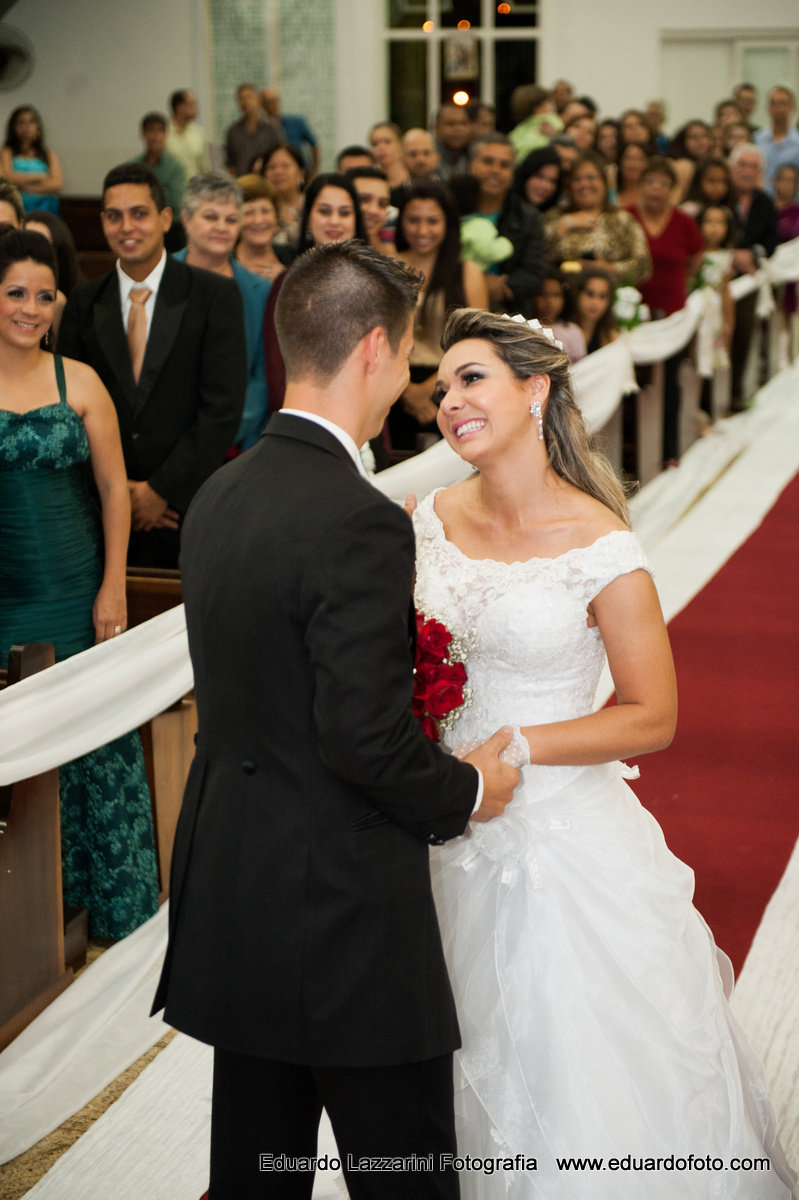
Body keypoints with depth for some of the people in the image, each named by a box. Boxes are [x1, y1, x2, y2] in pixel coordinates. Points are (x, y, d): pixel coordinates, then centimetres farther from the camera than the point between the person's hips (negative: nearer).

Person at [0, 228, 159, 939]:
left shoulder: (78, 382, 1)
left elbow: (115, 487, 3)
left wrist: (113, 589, -3)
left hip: (76, 596, 0)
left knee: (99, 744, 3)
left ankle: (119, 905, 18)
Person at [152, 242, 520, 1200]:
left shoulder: (218, 494, 5)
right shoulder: (359, 522, -21)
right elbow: (368, 740, -22)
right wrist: (469, 792, -4)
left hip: (230, 898, 9)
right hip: (343, 908, -8)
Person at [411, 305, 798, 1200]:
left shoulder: (600, 546, -16)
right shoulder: (434, 518, -1)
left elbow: (652, 718, -13)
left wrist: (508, 750, -19)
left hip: (560, 843, -5)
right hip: (450, 833, 5)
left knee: (571, 1066, 9)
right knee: (465, 1057, 20)